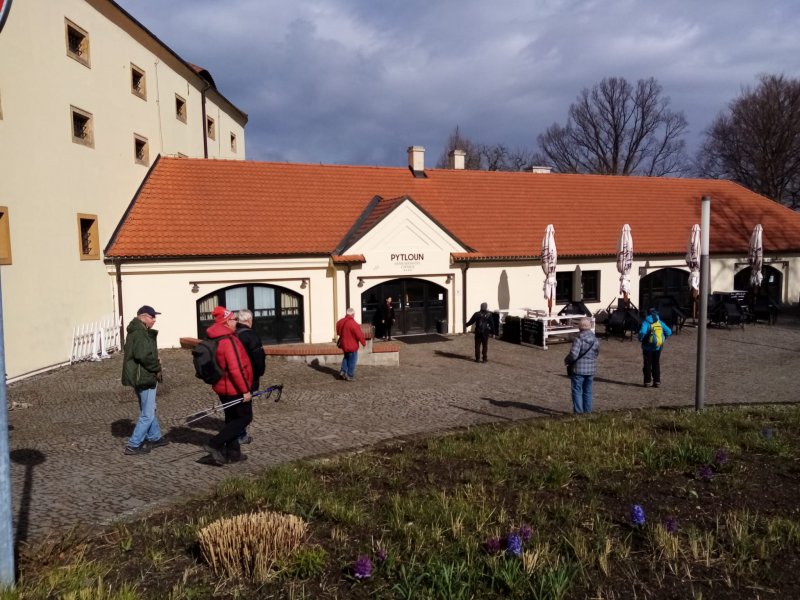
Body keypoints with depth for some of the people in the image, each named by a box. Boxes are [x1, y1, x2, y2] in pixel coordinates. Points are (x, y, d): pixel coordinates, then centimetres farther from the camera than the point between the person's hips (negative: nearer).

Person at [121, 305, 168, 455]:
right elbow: (144, 356, -29)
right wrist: (157, 368, -16)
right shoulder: (139, 333, -20)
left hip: (141, 376, 11)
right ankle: (133, 445, 0)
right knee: (147, 414, -4)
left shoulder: (140, 331, 13)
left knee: (149, 409, 22)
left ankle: (155, 437, 35)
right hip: (143, 377, -11)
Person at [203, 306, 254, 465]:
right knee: (245, 417, 2)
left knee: (232, 419, 17)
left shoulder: (215, 339, 7)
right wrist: (245, 390, -23)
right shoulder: (228, 340, -23)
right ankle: (215, 444, -4)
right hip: (235, 388, -9)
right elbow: (235, 368, -28)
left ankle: (233, 452, 23)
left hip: (223, 387, 9)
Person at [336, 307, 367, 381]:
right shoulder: (353, 324, -26)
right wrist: (364, 342, -5)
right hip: (352, 346, -7)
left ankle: (343, 371, 20)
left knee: (346, 357, 28)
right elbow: (359, 335, -20)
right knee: (352, 360, 9)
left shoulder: (340, 322, -3)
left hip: (343, 344, 7)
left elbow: (338, 332, 13)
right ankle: (350, 376, 15)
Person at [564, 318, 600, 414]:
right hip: (591, 369, 6)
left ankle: (578, 412, 4)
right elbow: (596, 353, 13)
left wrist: (566, 360, -5)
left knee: (577, 391, 3)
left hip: (578, 369, -6)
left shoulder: (578, 339, -19)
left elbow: (573, 354, -23)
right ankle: (588, 411, 22)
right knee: (588, 391, 16)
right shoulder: (596, 340, 3)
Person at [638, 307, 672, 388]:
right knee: (656, 364, 13)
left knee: (647, 364, 6)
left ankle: (647, 381, 5)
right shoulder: (660, 323, 1)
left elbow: (642, 332, -29)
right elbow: (669, 332, -4)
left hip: (648, 347, -4)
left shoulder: (646, 323, -12)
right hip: (658, 347, 4)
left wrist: (640, 338, -10)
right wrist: (663, 338, 11)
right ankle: (657, 381, 11)